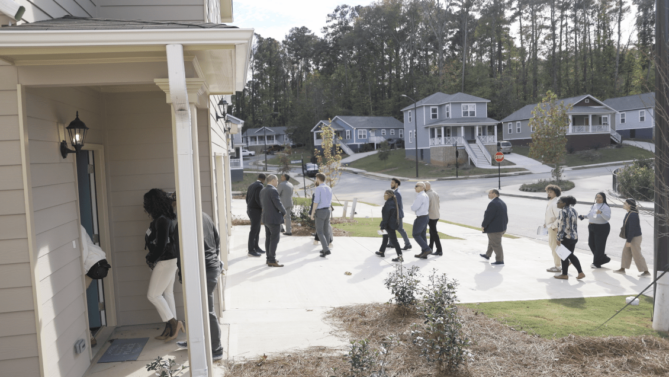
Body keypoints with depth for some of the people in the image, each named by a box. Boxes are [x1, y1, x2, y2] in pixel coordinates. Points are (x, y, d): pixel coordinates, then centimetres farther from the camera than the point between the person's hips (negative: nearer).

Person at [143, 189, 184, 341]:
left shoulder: (162, 220, -21)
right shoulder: (169, 217, 8)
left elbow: (161, 245, -24)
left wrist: (151, 260, -8)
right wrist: (152, 259, 8)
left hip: (165, 262, -10)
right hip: (171, 260, 10)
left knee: (153, 295, 0)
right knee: (167, 293, 14)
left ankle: (173, 323, 5)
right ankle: (171, 328, 22)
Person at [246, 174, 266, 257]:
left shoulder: (251, 186, 14)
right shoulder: (260, 186, -14)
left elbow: (247, 198, 16)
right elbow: (258, 199, -25)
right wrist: (263, 207, -12)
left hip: (250, 210, 9)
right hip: (256, 211, -9)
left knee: (257, 229, 16)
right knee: (254, 230, -5)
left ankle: (256, 247, 22)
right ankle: (251, 250, -1)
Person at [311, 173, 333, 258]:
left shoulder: (318, 188, -16)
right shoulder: (329, 189, 8)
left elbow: (316, 202, -20)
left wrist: (312, 213, -14)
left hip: (320, 212, -7)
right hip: (327, 211, 7)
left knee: (319, 232, -1)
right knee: (326, 231, 15)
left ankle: (326, 250, -10)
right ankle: (326, 249, 22)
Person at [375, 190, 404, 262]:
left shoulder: (388, 204, -22)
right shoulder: (393, 202, 8)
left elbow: (386, 216, -23)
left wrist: (382, 226, -18)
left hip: (389, 225, -10)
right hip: (393, 223, 10)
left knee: (393, 239, -8)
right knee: (385, 237, 24)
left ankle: (400, 256, -9)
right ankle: (381, 252, 39)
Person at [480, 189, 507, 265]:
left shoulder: (493, 204, -23)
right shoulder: (502, 203, 9)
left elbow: (488, 216, -23)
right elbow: (505, 216, 13)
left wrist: (483, 225, -12)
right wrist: (504, 224, 19)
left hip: (494, 229, -10)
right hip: (502, 227, 10)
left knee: (496, 244, 1)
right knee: (491, 241, 25)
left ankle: (500, 260, 9)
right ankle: (487, 255, 41)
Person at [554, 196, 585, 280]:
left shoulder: (563, 211, -16)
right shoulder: (573, 210, 11)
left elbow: (561, 226, -20)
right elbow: (575, 224, 16)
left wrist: (559, 239, -17)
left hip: (566, 237, -9)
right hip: (574, 237, 9)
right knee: (570, 254, 18)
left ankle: (564, 274, 15)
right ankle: (580, 272, 14)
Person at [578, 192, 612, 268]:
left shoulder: (605, 207, -12)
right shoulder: (594, 205, 12)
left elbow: (608, 218, -24)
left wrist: (601, 212, -39)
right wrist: (584, 216, 12)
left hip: (602, 228, -8)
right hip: (592, 227, 8)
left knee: (599, 245, -3)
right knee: (591, 244, 9)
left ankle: (596, 263, 9)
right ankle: (603, 258, 26)